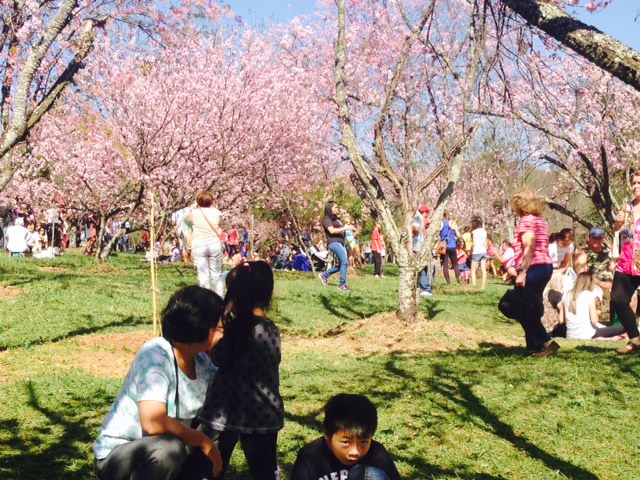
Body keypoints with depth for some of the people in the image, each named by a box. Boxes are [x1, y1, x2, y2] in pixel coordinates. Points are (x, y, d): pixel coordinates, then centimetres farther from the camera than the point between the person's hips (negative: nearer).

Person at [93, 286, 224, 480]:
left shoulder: (201, 359, -3)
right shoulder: (156, 357, -25)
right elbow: (153, 423, -37)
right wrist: (203, 441, -25)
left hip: (162, 453, 8)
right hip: (116, 457, -8)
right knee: (167, 448, -34)